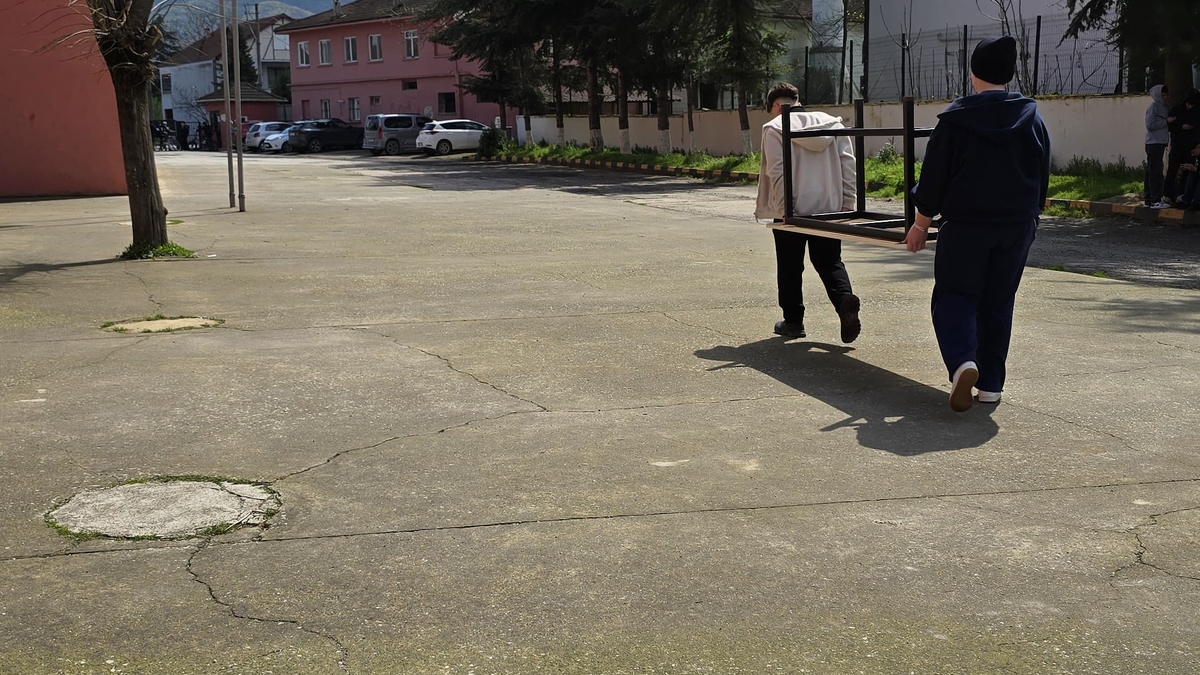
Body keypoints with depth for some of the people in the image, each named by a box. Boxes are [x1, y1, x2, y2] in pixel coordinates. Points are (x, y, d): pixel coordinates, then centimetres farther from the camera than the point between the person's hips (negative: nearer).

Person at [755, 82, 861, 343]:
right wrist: (848, 204, 7)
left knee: (790, 266, 10)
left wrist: (783, 209, -12)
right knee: (830, 263, 12)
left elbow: (778, 174, -14)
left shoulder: (775, 128, -6)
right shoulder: (832, 124, 9)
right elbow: (848, 166, 6)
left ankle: (793, 321, 16)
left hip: (791, 212, -4)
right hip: (829, 208, 4)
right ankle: (845, 298, -14)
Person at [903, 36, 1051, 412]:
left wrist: (921, 224, 5)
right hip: (1017, 228, 4)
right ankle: (990, 384, 14)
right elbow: (1043, 179, 11)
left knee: (954, 296, 4)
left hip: (965, 226, -4)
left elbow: (934, 176, -5)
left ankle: (962, 361, -21)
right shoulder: (1033, 120, 4)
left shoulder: (955, 119, -8)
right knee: (998, 302, 11)